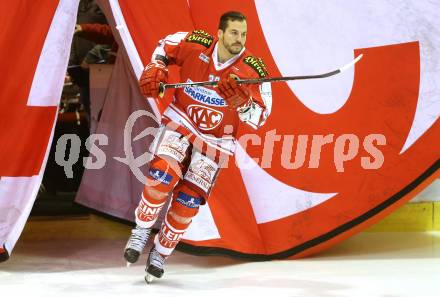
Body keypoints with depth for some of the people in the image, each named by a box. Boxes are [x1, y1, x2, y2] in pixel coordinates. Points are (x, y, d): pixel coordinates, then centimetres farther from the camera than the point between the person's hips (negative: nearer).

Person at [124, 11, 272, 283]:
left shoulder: (253, 70, -17)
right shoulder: (194, 44, -14)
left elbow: (259, 118, -16)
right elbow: (165, 45, 8)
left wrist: (240, 100, -35)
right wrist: (155, 70, -7)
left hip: (215, 141, 1)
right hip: (180, 122, 0)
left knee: (188, 201, 1)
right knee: (163, 176, -24)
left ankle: (161, 254, 21)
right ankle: (140, 234, -4)